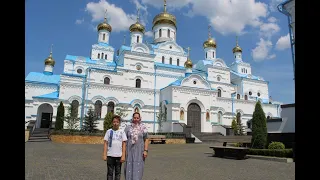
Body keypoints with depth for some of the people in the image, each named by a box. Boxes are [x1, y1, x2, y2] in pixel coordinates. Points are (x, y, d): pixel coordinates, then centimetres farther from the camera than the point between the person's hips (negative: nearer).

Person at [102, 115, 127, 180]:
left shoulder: (122, 132, 3)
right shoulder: (108, 131, 3)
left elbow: (124, 144, 2)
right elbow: (105, 144, 3)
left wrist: (123, 156, -4)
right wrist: (104, 154, -3)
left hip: (119, 156, 0)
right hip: (110, 155, 0)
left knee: (118, 173, 9)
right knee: (110, 172, 6)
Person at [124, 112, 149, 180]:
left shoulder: (143, 128, 1)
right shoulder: (128, 127, 4)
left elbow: (146, 140, 1)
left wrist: (145, 150, -7)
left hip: (139, 152, -1)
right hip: (129, 151, 1)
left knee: (138, 168, -2)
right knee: (129, 167, 4)